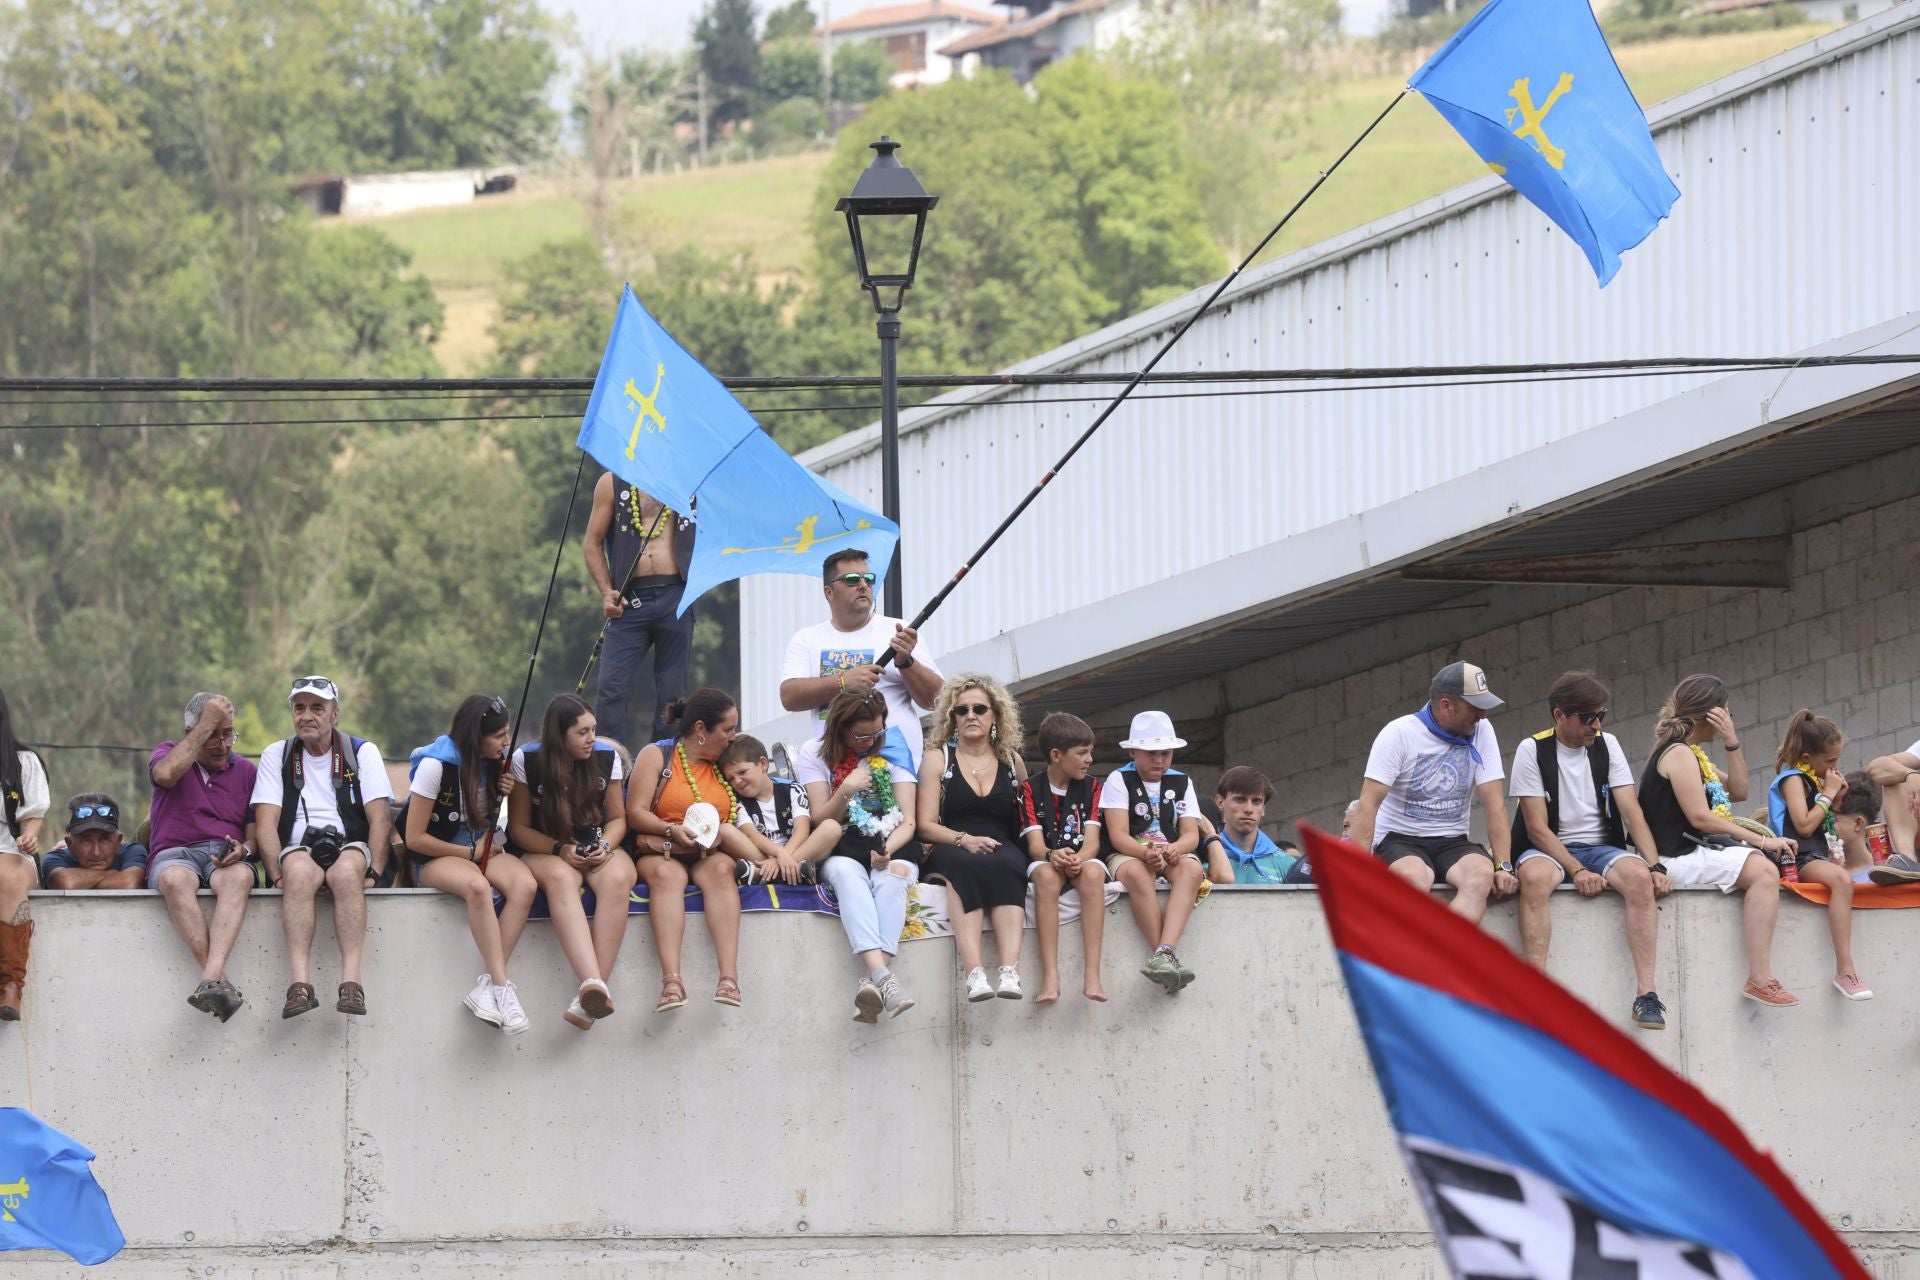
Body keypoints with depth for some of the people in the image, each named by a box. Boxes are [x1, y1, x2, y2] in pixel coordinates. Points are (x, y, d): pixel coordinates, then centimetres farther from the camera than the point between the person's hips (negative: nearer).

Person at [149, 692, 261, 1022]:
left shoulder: (246, 771, 19)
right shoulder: (170, 753, 15)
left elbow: (256, 832, 14)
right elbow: (165, 774, -12)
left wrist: (244, 849, -11)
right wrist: (206, 725, -7)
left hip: (226, 858, 1)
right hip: (175, 853, -1)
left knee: (239, 877, -37)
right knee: (175, 879, -39)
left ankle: (211, 978, -53)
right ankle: (220, 981, -46)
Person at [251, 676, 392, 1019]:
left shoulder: (362, 753, 11)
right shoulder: (276, 756, 14)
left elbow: (380, 817, 1)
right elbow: (266, 822, 3)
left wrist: (371, 870, -14)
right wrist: (278, 874, -13)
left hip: (350, 849, 0)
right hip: (298, 852, 0)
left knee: (346, 871, -37)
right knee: (300, 871, -36)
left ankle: (352, 981, -46)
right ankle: (300, 983, -48)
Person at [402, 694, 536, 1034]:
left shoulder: (495, 762, 3)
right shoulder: (436, 765, -14)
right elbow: (415, 838, -12)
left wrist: (508, 793, -1)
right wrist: (471, 853, -9)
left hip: (484, 850, 5)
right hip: (435, 857, -5)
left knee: (524, 884, -30)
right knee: (476, 885, -40)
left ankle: (486, 988, -32)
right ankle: (502, 987, -39)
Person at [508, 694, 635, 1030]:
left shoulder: (606, 758, 3)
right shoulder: (526, 761, -5)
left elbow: (617, 818, 11)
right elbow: (519, 828, -1)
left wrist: (605, 846, -12)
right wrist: (559, 850, -17)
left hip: (599, 850, 2)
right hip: (544, 851, -2)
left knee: (617, 878, -35)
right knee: (560, 877, -40)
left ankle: (590, 998, -43)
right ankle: (592, 983, -59)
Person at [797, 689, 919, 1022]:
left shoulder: (893, 751, 7)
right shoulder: (814, 754, 5)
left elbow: (908, 822, 1)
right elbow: (820, 822, 0)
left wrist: (888, 850, -21)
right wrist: (845, 791, -19)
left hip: (890, 847, 1)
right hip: (841, 852, -1)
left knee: (891, 875, -36)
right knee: (847, 873, -37)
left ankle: (870, 979, -50)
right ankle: (882, 975, -57)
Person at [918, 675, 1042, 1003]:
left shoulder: (1012, 763, 19)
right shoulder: (937, 760, 12)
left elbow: (1029, 820, 21)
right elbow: (926, 825, 3)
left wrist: (1039, 849, -1)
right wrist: (963, 840, -15)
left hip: (1003, 851, 2)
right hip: (949, 852, -2)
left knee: (1003, 866, -36)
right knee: (967, 866, -38)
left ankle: (1010, 971, -53)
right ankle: (974, 973, -55)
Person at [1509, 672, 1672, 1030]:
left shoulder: (1606, 746, 8)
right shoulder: (1533, 750, -3)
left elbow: (1631, 812, 2)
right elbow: (1537, 827, -9)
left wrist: (1654, 867, -13)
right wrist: (1577, 871, -22)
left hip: (1601, 848, 3)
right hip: (1549, 850, -3)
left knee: (1638, 876, -31)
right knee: (1535, 876, -39)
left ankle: (1646, 991, -34)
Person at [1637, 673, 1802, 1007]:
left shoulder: (1694, 754, 22)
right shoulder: (1679, 754, -9)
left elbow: (1738, 792, 19)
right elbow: (1700, 817, -18)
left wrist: (1732, 742, 7)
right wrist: (1761, 841, -18)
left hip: (1702, 851, 10)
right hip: (1681, 858, -10)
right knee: (1763, 870, -26)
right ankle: (1759, 978, -34)